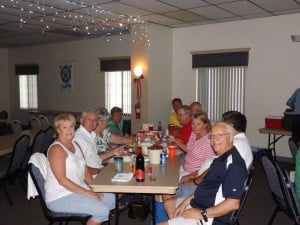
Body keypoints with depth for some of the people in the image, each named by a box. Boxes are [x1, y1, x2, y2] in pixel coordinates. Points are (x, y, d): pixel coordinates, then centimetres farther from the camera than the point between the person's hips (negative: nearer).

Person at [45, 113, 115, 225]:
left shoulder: (75, 145, 11)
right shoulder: (56, 149, -16)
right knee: (102, 211, -21)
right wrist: (88, 193, -20)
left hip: (79, 190, 9)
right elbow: (62, 180, -21)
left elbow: (85, 171, 13)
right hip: (59, 197, -9)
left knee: (112, 199, 6)